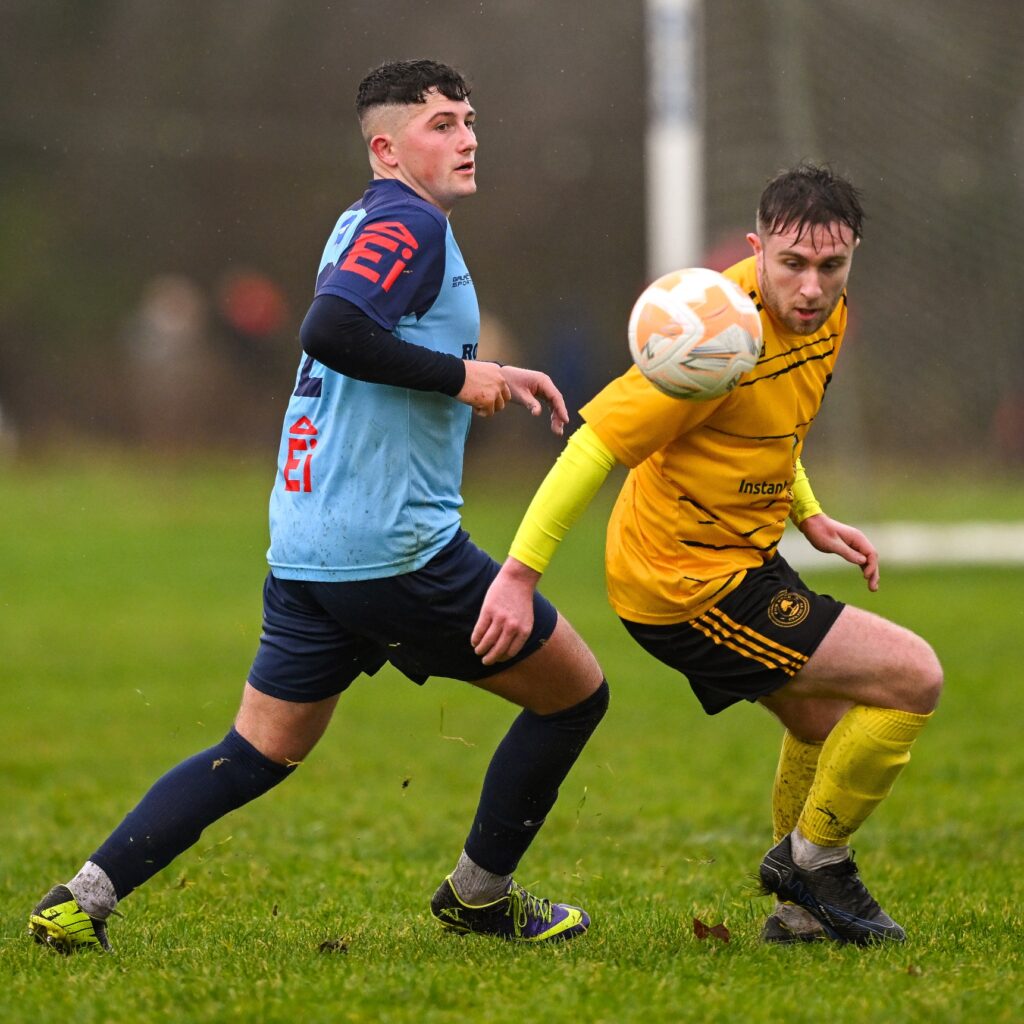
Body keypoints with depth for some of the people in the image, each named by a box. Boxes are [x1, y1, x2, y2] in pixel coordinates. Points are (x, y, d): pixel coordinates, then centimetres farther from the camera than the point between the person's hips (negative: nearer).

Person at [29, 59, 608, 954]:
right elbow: (332, 330, -27)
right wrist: (460, 375, -19)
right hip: (394, 548, -9)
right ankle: (481, 895, 18)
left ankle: (83, 899, 1)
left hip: (304, 548, 9)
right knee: (575, 691, 7)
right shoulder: (410, 224, -10)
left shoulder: (368, 224, 19)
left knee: (260, 752, 12)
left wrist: (489, 378, 22)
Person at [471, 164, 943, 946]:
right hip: (692, 583, -10)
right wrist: (521, 573, -29)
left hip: (741, 553, 10)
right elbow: (598, 442, -27)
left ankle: (801, 906, 42)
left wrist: (808, 515, 12)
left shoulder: (825, 314, 1)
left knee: (827, 721, 25)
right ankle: (812, 857, 7)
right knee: (914, 677, -10)